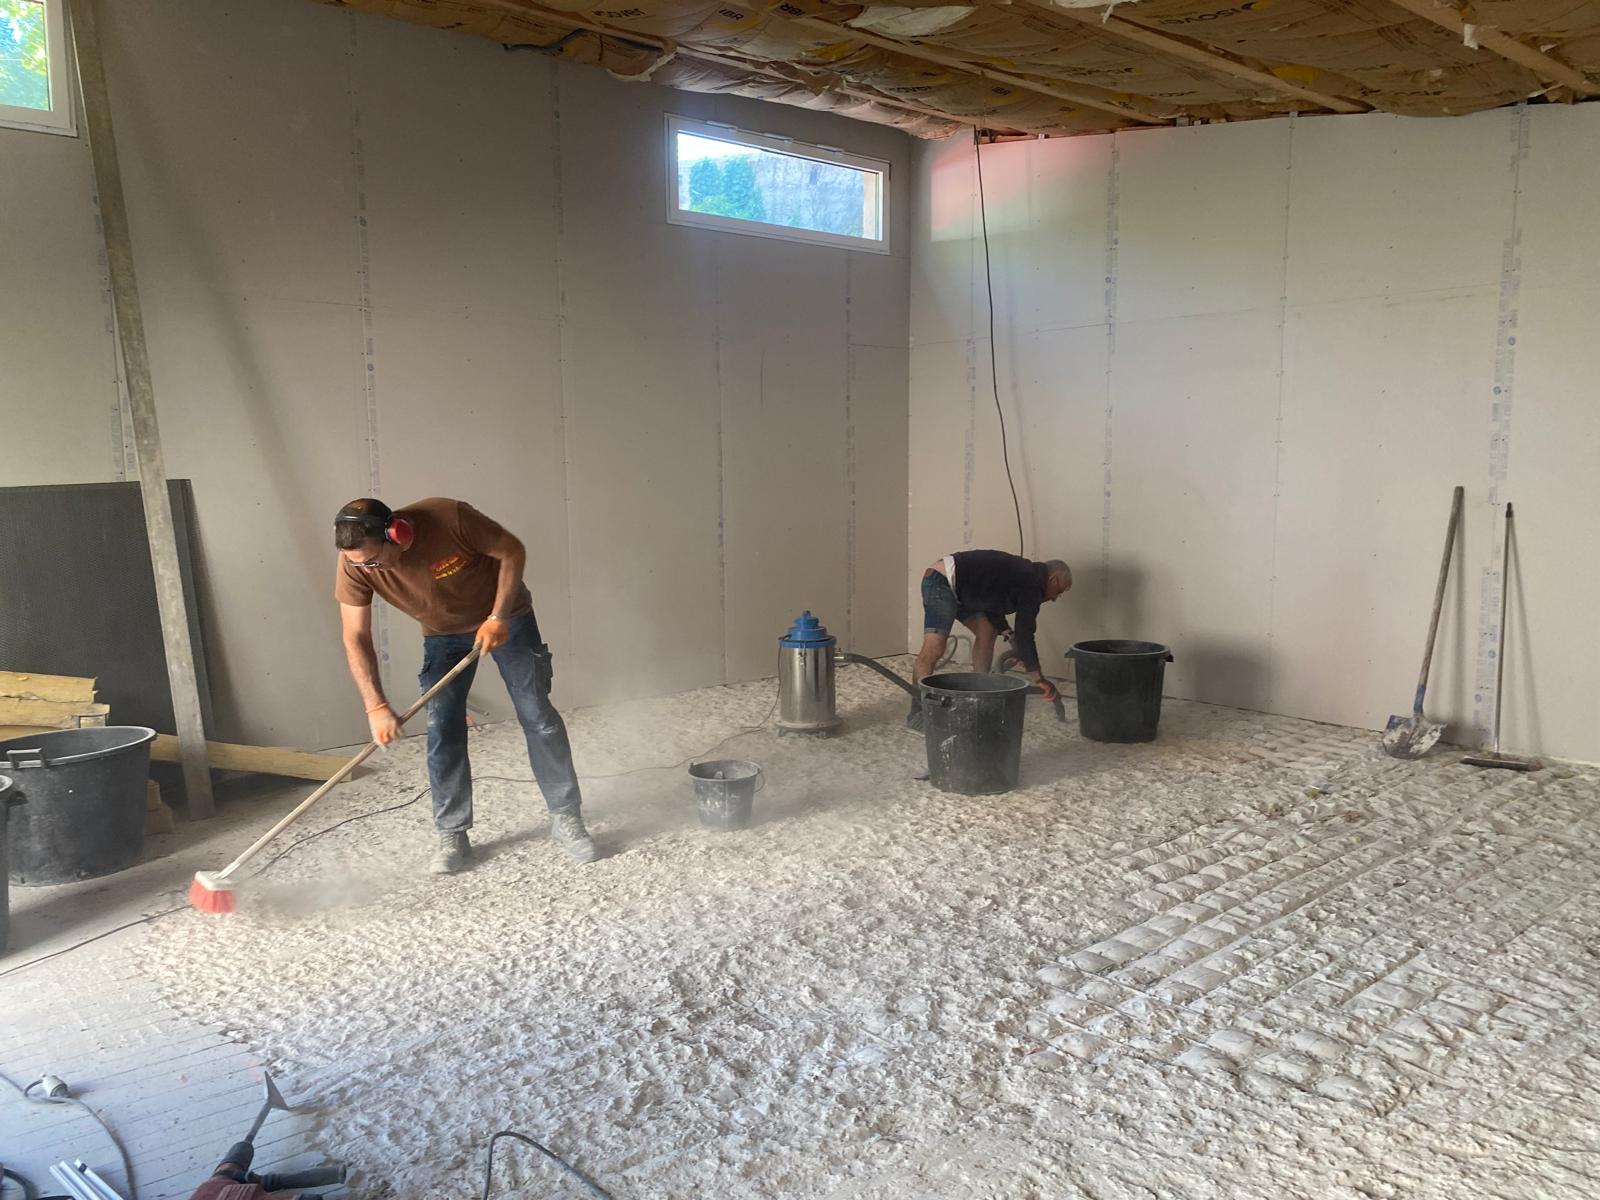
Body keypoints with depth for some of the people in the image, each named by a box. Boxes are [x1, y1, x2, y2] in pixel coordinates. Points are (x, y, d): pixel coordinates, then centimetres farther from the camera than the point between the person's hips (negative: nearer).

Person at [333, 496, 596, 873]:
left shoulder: (450, 517, -36)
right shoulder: (354, 563, -25)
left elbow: (512, 551, -21)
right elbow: (356, 638, -18)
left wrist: (498, 618, -27)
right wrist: (376, 706, -25)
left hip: (506, 617, -3)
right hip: (442, 634, 3)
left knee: (538, 717, -4)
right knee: (442, 732, -3)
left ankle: (567, 820, 7)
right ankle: (452, 836, 10)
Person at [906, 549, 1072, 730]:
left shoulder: (1024, 574, 18)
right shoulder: (1031, 585, -11)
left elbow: (992, 604, 23)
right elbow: (1024, 634, -14)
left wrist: (1009, 635, 12)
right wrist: (1038, 679, -10)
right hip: (941, 581, -11)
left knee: (987, 630, 14)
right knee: (934, 648, -18)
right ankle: (917, 712, -16)